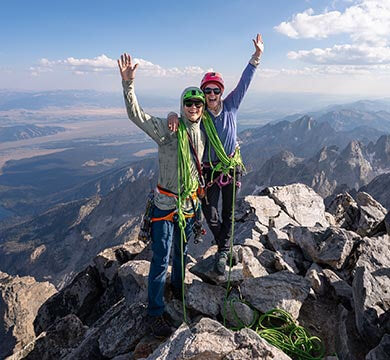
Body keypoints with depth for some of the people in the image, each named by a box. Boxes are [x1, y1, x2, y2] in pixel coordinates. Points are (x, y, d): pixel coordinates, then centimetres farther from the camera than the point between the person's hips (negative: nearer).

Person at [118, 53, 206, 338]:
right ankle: (155, 312, 17)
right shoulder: (167, 129, -14)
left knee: (182, 252, 23)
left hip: (190, 203, 6)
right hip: (166, 204, -5)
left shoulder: (202, 134, 4)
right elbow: (136, 115, -27)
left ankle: (179, 289, 48)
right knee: (161, 259, 0)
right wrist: (128, 84, -38)